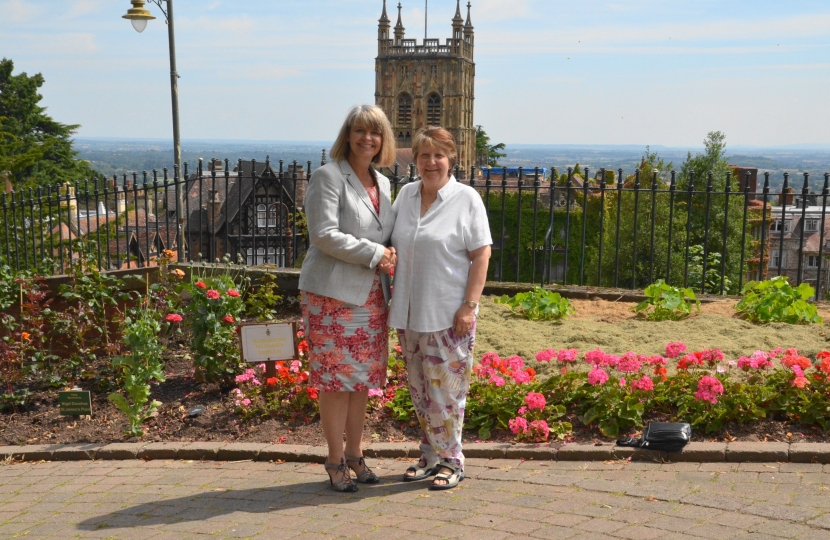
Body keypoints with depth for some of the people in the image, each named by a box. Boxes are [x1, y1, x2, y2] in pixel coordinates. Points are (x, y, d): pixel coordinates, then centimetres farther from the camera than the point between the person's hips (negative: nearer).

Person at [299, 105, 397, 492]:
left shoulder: (382, 183, 15)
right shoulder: (328, 176, -7)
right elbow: (325, 235, -16)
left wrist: (390, 256, 3)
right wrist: (374, 253, -14)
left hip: (371, 296, 7)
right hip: (333, 294, -7)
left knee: (362, 377, 10)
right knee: (335, 378, -2)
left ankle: (355, 455, 22)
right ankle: (336, 461, 10)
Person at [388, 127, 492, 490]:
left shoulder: (466, 199, -5)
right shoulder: (405, 194, 10)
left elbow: (481, 256, -8)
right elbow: (394, 247, 18)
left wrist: (469, 305, -15)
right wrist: (394, 302, 12)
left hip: (448, 314, -5)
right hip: (409, 312, 6)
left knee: (446, 389, -1)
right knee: (420, 389, 12)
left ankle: (450, 460, 12)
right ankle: (430, 456, 24)